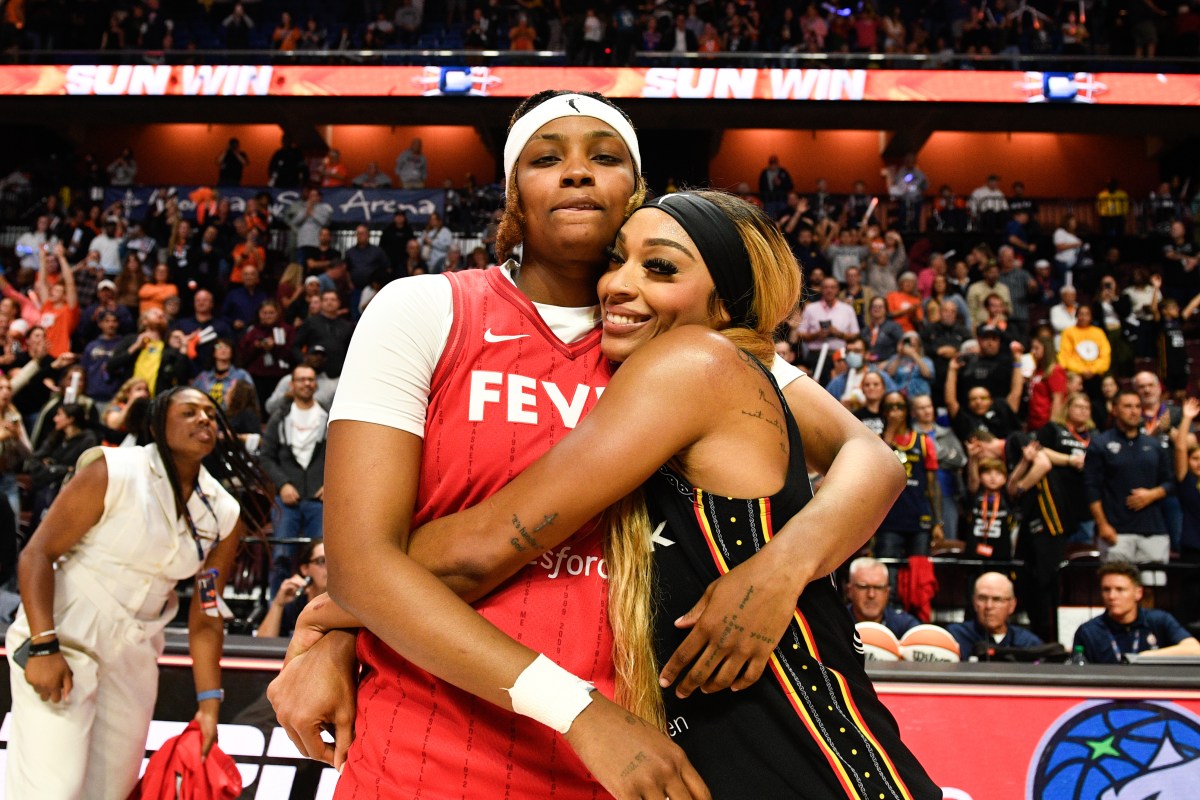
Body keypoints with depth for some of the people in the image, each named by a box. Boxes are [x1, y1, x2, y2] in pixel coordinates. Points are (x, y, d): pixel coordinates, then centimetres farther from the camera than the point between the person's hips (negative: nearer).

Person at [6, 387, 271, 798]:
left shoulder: (224, 514, 1)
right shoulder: (114, 471, -13)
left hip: (135, 652, 5)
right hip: (64, 634, -5)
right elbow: (37, 553, -14)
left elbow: (206, 617, 5)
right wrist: (43, 646, -23)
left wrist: (208, 704, 1)